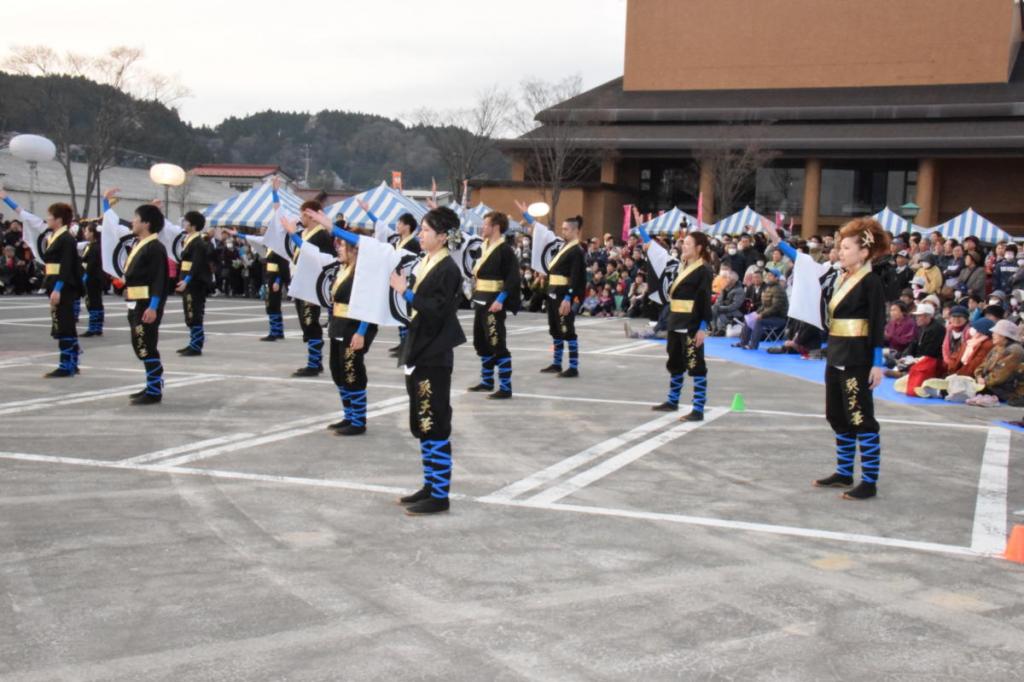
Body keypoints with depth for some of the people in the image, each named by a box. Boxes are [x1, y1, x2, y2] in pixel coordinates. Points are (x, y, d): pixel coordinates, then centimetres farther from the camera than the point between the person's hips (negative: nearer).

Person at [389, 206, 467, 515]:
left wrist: (405, 291, -22)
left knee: (435, 426, -4)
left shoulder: (448, 269, -14)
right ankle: (430, 485, 24)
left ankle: (440, 495, 3)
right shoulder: (424, 263, 12)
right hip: (417, 351, 9)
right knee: (422, 425, 14)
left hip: (435, 356, -9)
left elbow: (437, 311, -22)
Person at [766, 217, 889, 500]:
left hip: (856, 359, -9)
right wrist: (778, 241, 14)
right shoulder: (840, 278, 10)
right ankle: (844, 473, 27)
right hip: (836, 356, 9)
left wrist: (877, 363, -18)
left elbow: (878, 325, -15)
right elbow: (807, 267, 16)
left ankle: (870, 482, 2)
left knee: (861, 419, -4)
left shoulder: (871, 282, -12)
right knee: (837, 417, 15)